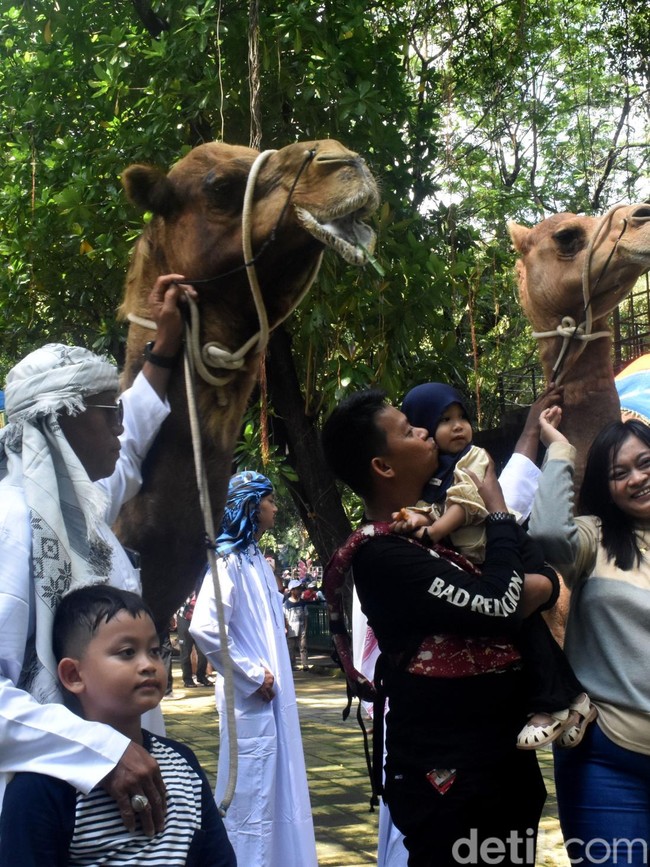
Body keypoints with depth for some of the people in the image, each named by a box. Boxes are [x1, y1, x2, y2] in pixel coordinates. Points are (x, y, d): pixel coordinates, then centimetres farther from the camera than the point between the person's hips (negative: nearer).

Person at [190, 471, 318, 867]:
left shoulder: (257, 559, 12)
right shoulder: (229, 559, -14)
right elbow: (205, 628, -25)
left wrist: (274, 677, 13)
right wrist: (252, 675, -17)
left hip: (274, 697, 9)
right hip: (251, 700, -9)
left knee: (277, 792, 15)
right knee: (251, 795, -1)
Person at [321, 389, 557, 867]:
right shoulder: (382, 552, -20)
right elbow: (499, 608, -25)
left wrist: (543, 583, -13)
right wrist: (497, 508, -11)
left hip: (499, 754, 9)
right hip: (450, 772, -9)